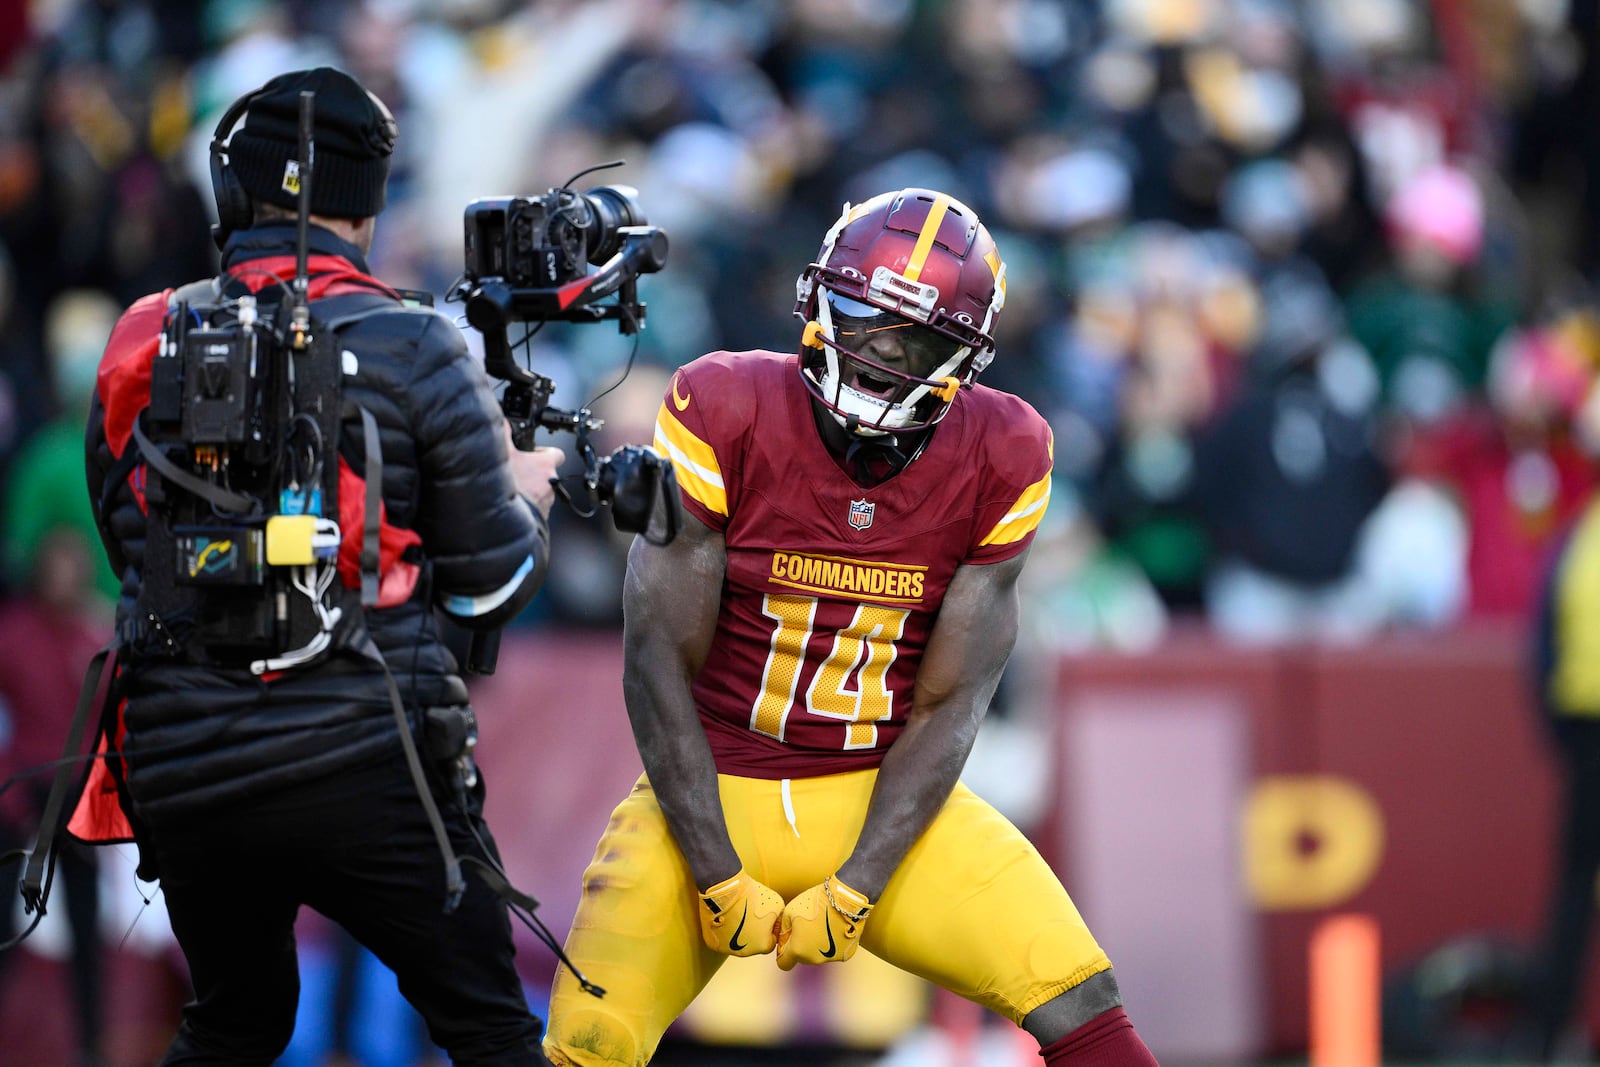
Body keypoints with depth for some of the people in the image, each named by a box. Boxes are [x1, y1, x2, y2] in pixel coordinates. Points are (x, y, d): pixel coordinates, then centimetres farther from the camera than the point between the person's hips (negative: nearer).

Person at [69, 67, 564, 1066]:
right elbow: (490, 583, -2)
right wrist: (528, 498, 20)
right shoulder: (414, 352, -5)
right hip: (368, 775, -4)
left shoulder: (144, 349, 5)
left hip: (181, 783, 4)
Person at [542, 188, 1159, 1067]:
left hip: (887, 802, 2)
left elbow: (948, 706, -4)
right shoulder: (726, 413, -13)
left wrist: (851, 892, -14)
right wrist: (720, 884, -13)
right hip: (716, 796, -2)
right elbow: (657, 666, -10)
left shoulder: (999, 460, -5)